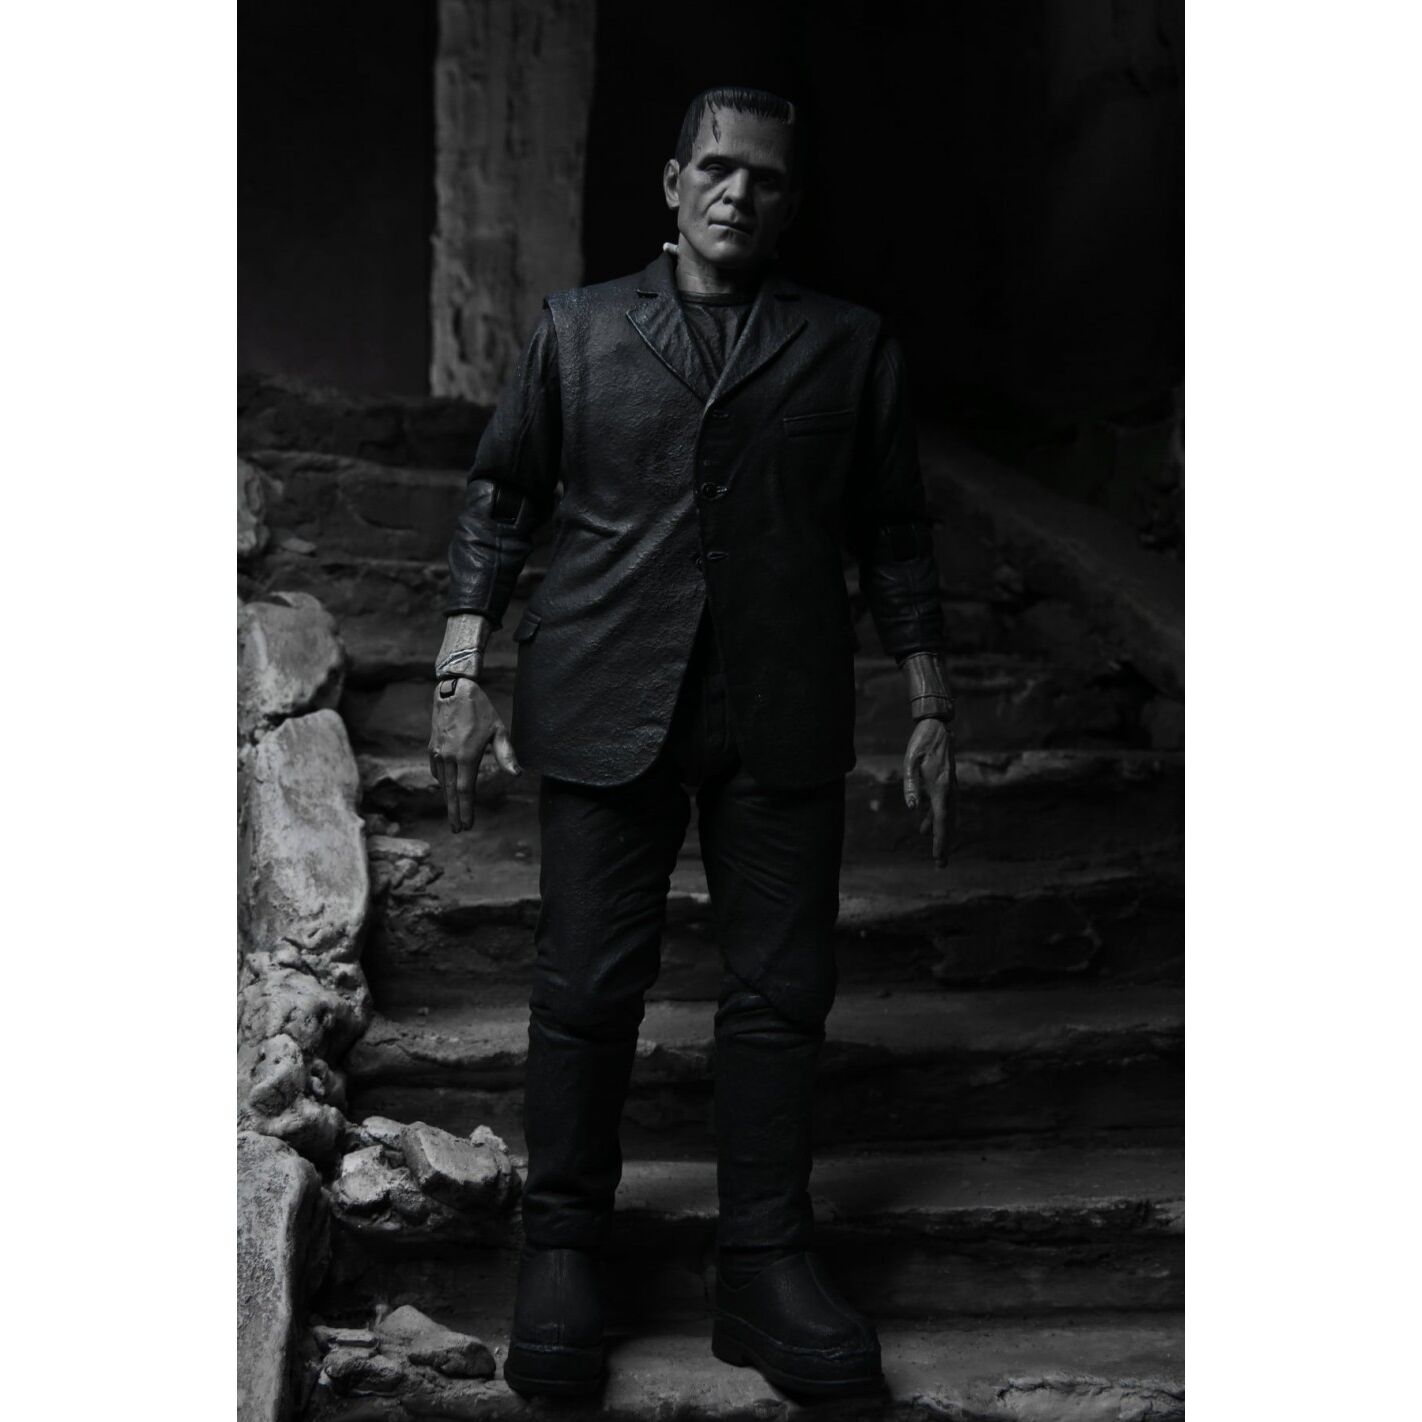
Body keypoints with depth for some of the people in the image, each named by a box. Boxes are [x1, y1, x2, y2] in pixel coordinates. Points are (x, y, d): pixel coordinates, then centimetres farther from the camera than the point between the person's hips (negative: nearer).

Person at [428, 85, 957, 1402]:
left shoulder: (850, 349, 10)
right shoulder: (579, 329, 10)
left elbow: (895, 540, 11)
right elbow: (501, 502, 11)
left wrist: (931, 714, 7)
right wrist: (462, 677, 3)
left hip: (784, 718, 1)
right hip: (606, 706, 0)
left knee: (780, 992, 2)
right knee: (586, 989, 0)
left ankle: (766, 1267, 13)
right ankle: (562, 1254, 15)